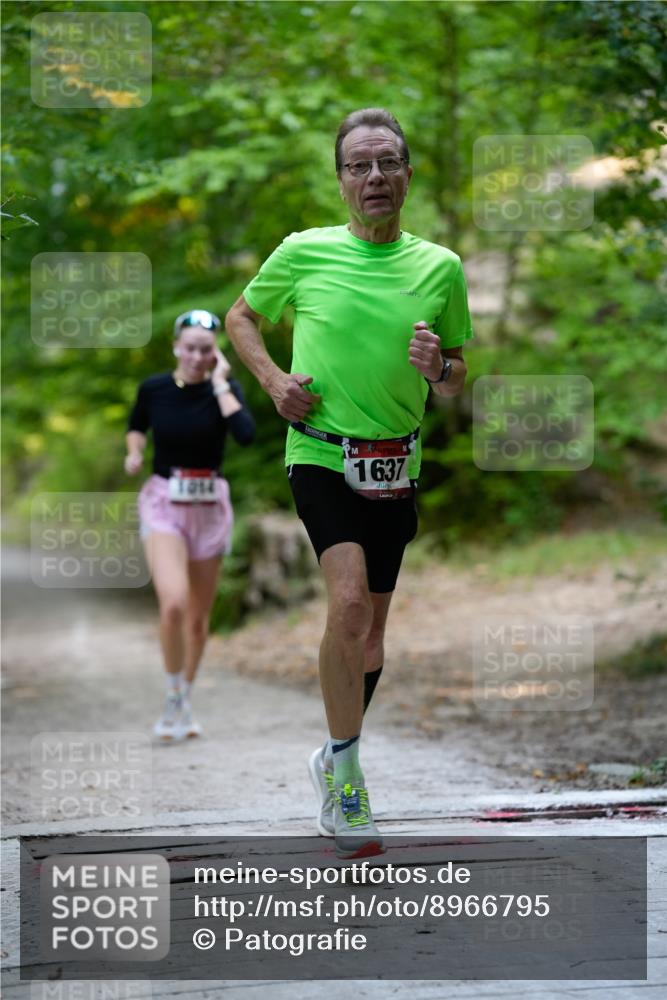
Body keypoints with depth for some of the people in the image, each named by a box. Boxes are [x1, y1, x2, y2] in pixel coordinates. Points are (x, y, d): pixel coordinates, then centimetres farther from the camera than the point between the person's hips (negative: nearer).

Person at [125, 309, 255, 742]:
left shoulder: (226, 388, -5)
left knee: (198, 617, 10)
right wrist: (134, 451, -4)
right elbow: (137, 425, 17)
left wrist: (220, 384, -19)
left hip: (209, 507, 1)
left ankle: (186, 705, 30)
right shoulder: (154, 389, -4)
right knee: (174, 603, -23)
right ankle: (174, 699, -4)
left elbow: (247, 434, -24)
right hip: (164, 503, -1)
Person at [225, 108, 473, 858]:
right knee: (349, 602, -24)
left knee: (371, 631, 12)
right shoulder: (304, 253, -3)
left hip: (395, 465, 4)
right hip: (320, 453, -3)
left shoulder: (441, 267, 3)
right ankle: (344, 769, -12)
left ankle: (337, 764, 33)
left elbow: (456, 386, 11)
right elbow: (241, 317, 14)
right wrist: (273, 380, -4)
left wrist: (439, 368, -12)